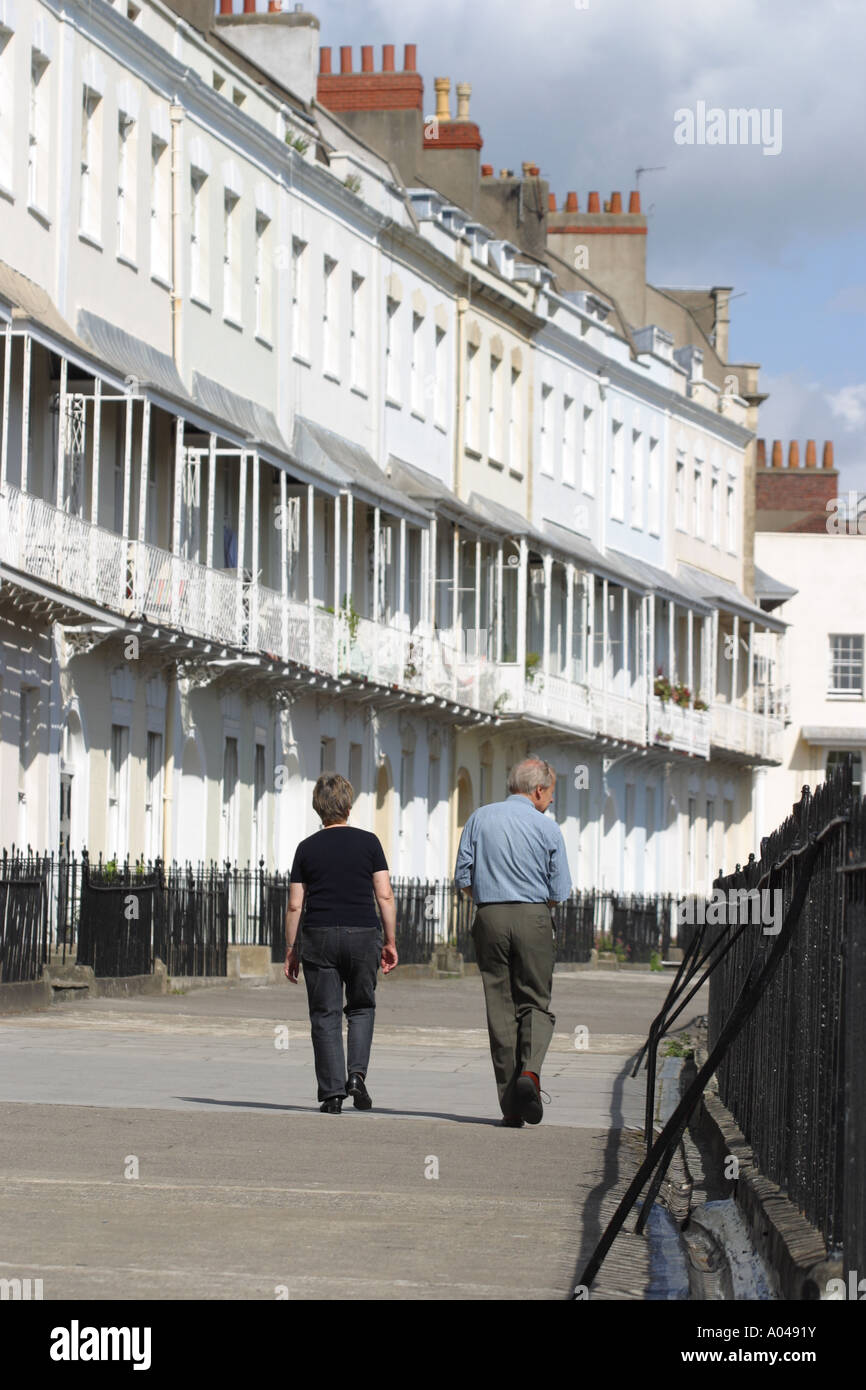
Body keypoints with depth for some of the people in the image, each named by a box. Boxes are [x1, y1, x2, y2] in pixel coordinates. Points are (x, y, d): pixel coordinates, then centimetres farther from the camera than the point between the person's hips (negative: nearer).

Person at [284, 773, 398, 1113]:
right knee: (361, 1008, 17)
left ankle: (332, 1092, 0)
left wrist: (291, 950, 10)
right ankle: (357, 1074, -2)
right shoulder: (368, 843, 2)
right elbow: (385, 896, -1)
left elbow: (295, 904, 3)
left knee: (325, 1016, 4)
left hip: (318, 936, 0)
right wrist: (390, 942, 6)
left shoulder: (307, 848, 4)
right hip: (363, 933, 0)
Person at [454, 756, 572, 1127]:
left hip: (490, 917, 2)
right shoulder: (547, 828, -1)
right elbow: (560, 891, 0)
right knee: (535, 1003, 9)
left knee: (500, 1010, 5)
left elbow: (463, 877, 3)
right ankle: (530, 1071, -19)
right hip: (534, 919, -2)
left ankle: (511, 1107, 3)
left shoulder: (480, 819, 5)